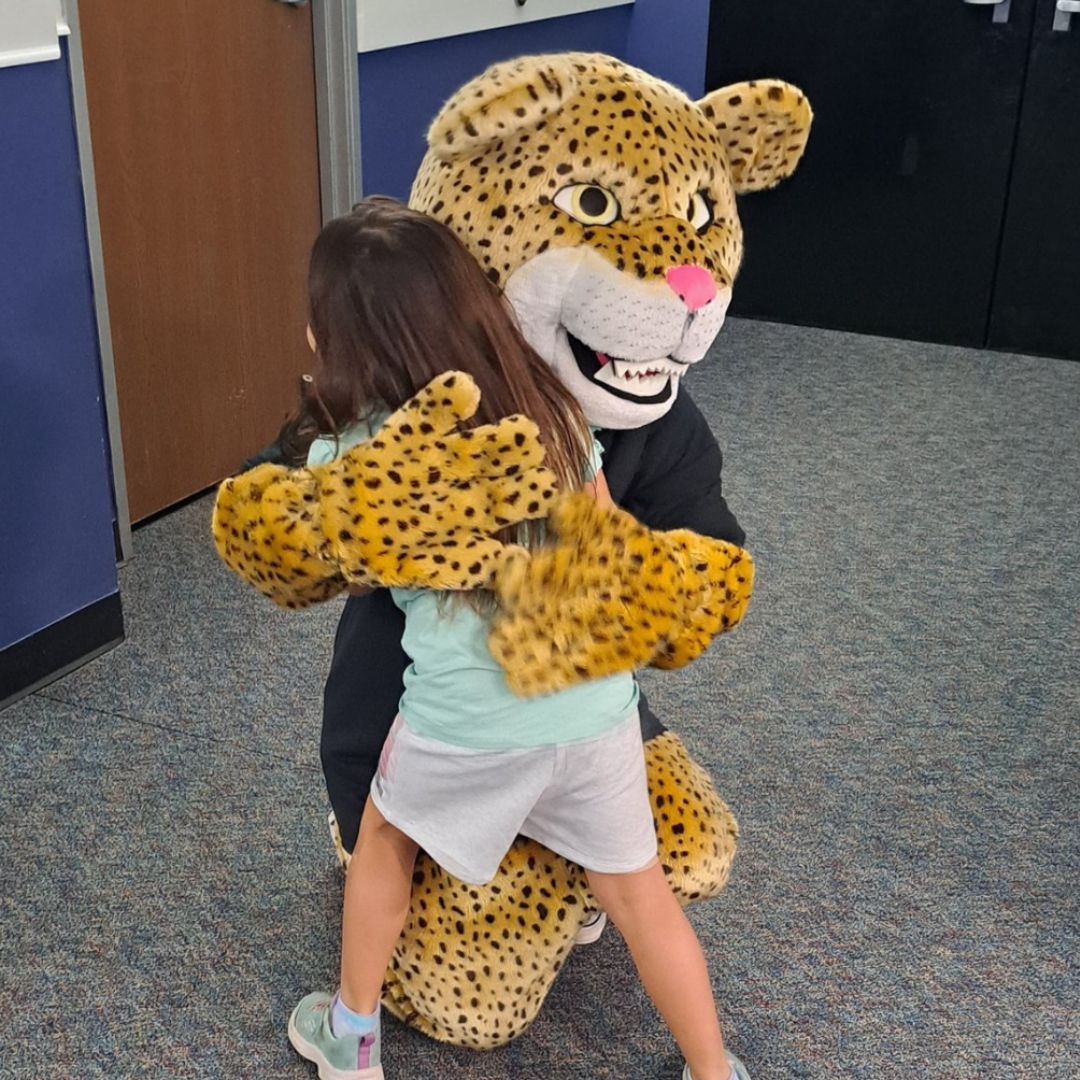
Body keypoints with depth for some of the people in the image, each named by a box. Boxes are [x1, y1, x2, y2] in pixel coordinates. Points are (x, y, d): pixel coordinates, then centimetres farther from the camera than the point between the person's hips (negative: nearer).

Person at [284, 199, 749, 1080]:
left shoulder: (350, 460, -10)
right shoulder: (551, 407, 0)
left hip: (465, 727, -2)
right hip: (595, 706, 3)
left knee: (383, 842, 27)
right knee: (639, 892, 20)